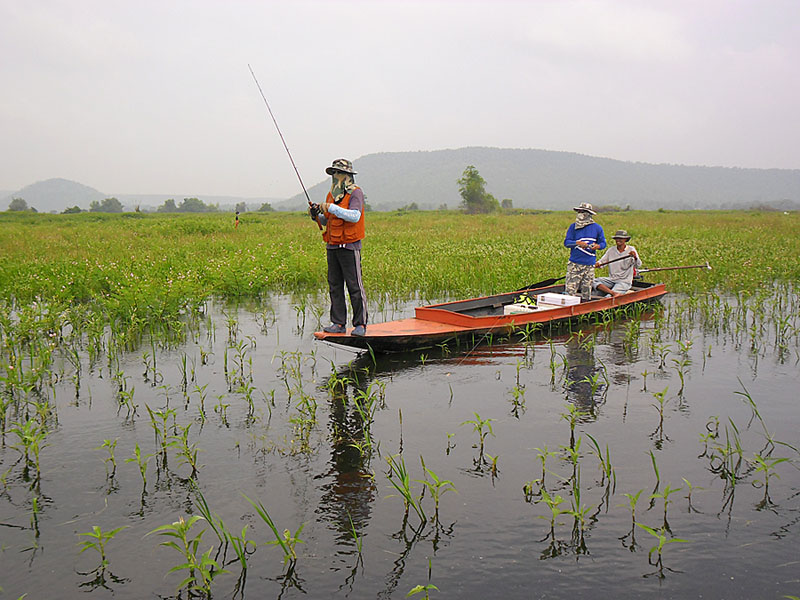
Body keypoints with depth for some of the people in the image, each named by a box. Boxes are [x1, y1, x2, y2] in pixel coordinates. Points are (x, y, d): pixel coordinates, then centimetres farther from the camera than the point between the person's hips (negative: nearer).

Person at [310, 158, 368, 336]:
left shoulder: (355, 193, -6)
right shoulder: (332, 194, 16)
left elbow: (354, 216, -21)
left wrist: (332, 208, -22)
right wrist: (317, 215, 2)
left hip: (349, 246, -7)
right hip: (332, 246, 7)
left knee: (354, 286, -5)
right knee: (335, 286, 7)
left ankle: (360, 324, 0)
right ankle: (338, 323, 13)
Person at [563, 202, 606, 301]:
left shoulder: (597, 228, 6)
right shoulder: (573, 227, 4)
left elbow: (603, 243, 10)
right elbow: (566, 242, -2)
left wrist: (597, 246, -13)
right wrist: (578, 243, -19)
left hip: (589, 264, 1)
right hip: (574, 263, -1)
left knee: (586, 290, 6)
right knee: (570, 289, -8)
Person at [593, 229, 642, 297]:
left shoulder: (631, 250, -2)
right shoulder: (611, 250, 9)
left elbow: (638, 265, -13)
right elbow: (602, 262, 8)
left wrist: (635, 257, -36)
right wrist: (597, 264, -17)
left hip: (624, 282, -5)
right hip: (611, 280, 5)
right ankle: (613, 293, -37)